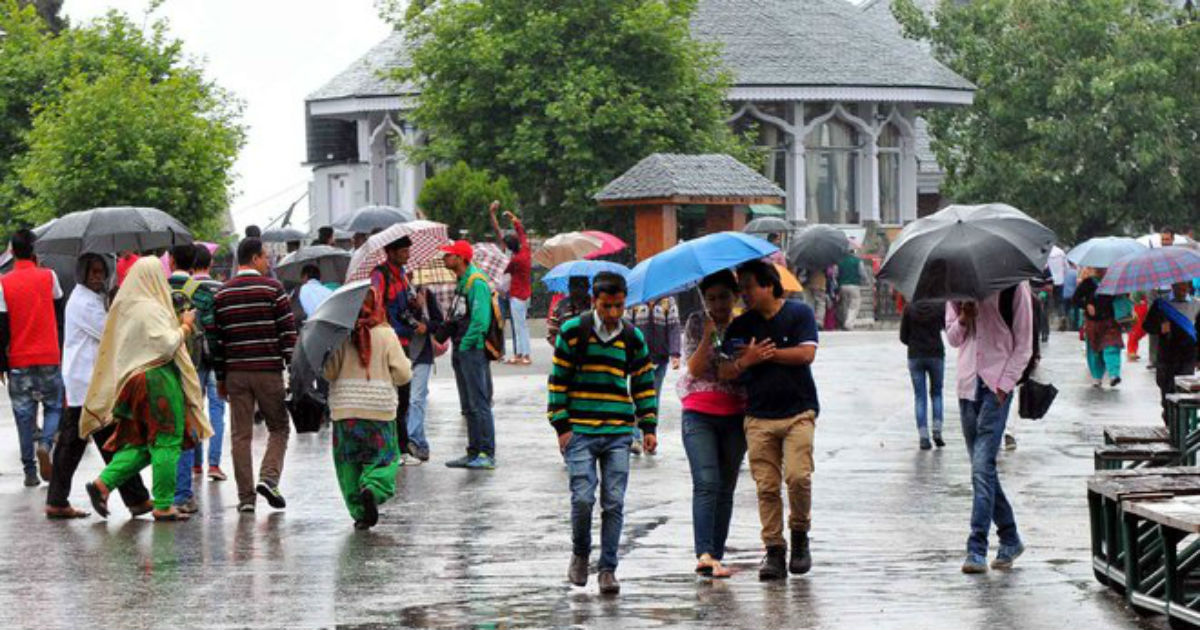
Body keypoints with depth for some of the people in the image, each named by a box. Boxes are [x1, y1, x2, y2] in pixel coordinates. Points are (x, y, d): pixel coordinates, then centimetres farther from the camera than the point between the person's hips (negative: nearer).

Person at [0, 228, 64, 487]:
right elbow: (60, 315, 9)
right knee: (54, 406, 14)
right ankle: (45, 442, -14)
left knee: (24, 414, 6)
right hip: (49, 357, 0)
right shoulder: (48, 277, -3)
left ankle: (30, 472, 6)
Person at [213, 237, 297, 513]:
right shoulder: (272, 288, -3)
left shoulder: (222, 294, 8)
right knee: (278, 428, 10)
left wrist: (220, 377, 13)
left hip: (235, 373, 3)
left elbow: (217, 337, 8)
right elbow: (288, 331, -6)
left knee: (241, 435, 5)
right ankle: (268, 478, -11)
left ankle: (245, 497, 2)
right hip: (268, 370, -3)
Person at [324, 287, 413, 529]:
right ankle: (373, 489, -21)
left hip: (345, 410, 1)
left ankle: (359, 511, 7)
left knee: (348, 462, 11)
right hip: (380, 409, -1)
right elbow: (403, 374, -4)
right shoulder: (386, 335, -5)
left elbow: (329, 372, -4)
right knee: (384, 457, 7)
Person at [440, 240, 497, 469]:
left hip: (474, 350, -10)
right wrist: (456, 349, 13)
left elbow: (480, 320, -21)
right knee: (468, 406, 13)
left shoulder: (476, 282, -15)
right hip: (461, 351, 10)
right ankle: (474, 452, 18)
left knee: (479, 404, -9)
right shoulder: (461, 283, 16)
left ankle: (487, 454, -9)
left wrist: (465, 345, -16)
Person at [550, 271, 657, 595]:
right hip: (580, 431, -2)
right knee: (583, 498, -11)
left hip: (618, 434, 2)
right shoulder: (574, 332, 0)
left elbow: (644, 384, 17)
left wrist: (648, 427, 10)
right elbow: (558, 381, 2)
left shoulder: (633, 337, 8)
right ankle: (580, 554, 15)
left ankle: (608, 569, 6)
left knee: (614, 503, -2)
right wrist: (561, 426, -2)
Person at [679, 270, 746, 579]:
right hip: (699, 414, -3)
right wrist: (708, 336, -18)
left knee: (726, 489, 4)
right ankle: (704, 554, -26)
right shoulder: (696, 323, 2)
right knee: (706, 484, -17)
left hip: (735, 417, 3)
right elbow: (695, 369, -7)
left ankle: (716, 555, 8)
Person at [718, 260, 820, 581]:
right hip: (758, 418, 3)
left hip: (798, 412, -3)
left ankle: (800, 535, 6)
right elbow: (724, 371, 9)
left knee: (798, 476, -16)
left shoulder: (799, 313, 2)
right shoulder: (741, 325, 11)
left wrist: (767, 353, -7)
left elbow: (806, 353, -10)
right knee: (767, 485, -3)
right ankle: (774, 550, 2)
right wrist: (747, 361, -11)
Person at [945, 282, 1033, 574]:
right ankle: (1010, 539, 25)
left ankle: (977, 550, -16)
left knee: (983, 466, -15)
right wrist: (962, 320, -6)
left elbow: (1024, 345, -1)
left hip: (997, 385, -6)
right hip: (968, 384, 6)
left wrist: (1004, 383, -10)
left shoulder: (1014, 287, -3)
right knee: (982, 468, 11)